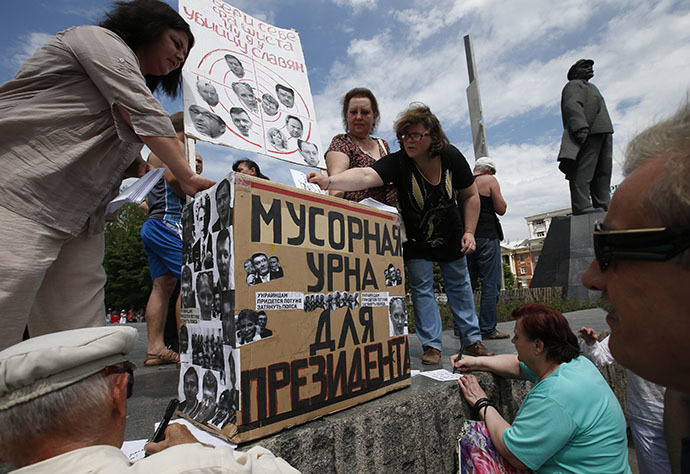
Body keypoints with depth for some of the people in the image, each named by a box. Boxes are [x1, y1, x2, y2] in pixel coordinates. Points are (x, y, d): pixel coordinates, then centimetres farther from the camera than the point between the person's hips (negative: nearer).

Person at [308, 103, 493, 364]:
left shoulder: (451, 156, -16)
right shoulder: (397, 162, -25)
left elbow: (470, 196, -4)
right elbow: (366, 175, -45)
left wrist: (469, 231, -9)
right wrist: (329, 181, -61)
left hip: (451, 237, 3)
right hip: (416, 242, -2)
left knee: (459, 285, 12)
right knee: (422, 289, 0)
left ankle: (472, 340, 28)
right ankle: (432, 345, 15)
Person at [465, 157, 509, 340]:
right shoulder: (489, 180, 0)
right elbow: (501, 209, -2)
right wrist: (497, 196, 14)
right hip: (486, 237, -6)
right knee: (490, 283, -1)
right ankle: (488, 329, 1)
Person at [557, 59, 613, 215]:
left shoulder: (589, 88, 37)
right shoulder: (573, 85, 8)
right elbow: (571, 106, -12)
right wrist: (581, 127, -28)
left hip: (602, 132, 10)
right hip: (588, 133, -10)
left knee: (603, 172, 3)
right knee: (583, 171, -18)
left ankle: (602, 206, 1)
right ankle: (582, 207, -25)